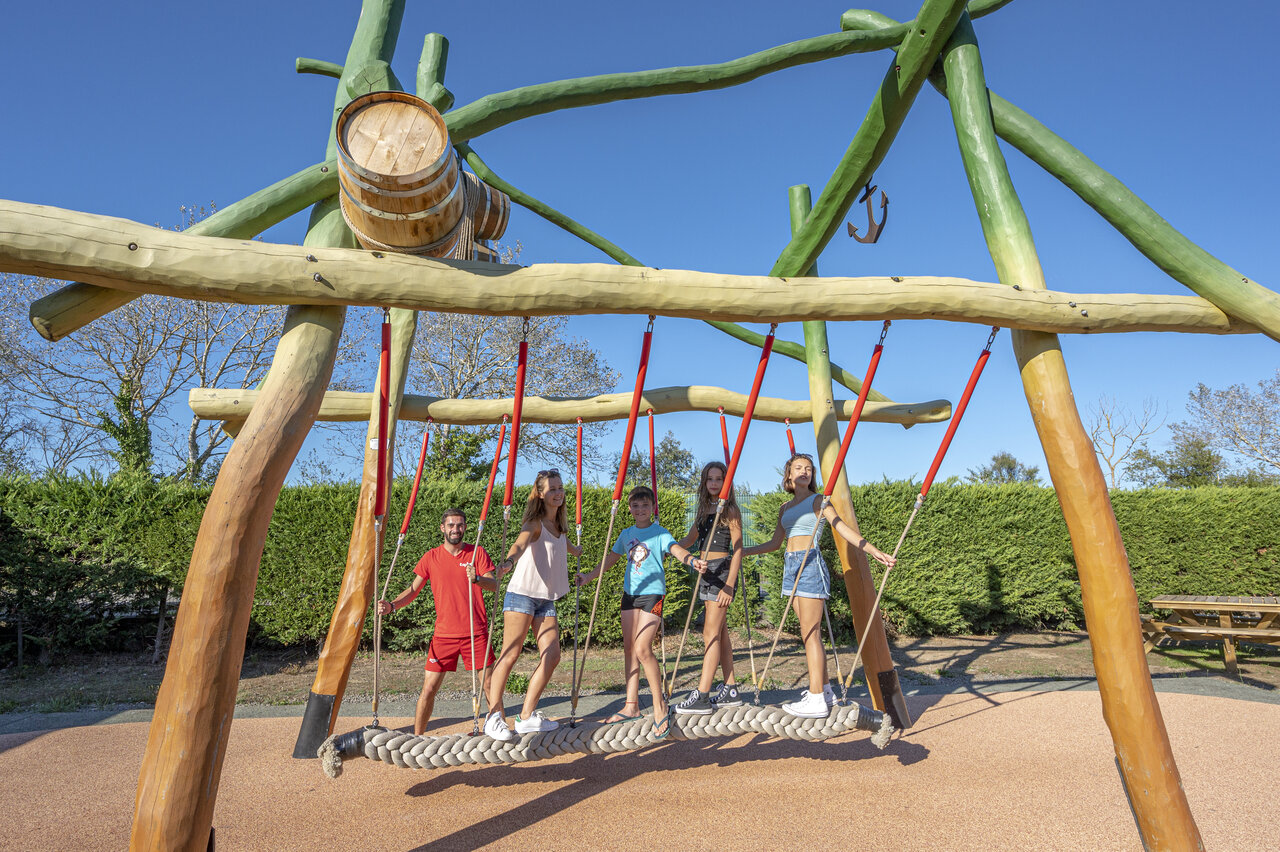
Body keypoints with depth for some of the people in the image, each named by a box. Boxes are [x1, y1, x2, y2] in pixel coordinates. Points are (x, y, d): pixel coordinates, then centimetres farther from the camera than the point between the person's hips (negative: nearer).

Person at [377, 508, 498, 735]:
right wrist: (391, 605, -10)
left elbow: (493, 584, -8)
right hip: (444, 633, 1)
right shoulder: (431, 557, 5)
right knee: (429, 688, 2)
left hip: (476, 633, -1)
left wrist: (477, 578, -29)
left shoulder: (477, 552, 2)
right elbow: (413, 589, 7)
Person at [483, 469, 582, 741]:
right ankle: (494, 716, 6)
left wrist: (578, 550, 56)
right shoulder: (534, 522, -10)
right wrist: (508, 561, -52)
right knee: (510, 655, -6)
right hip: (522, 594, -7)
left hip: (546, 599, 7)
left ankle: (527, 716, 10)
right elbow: (520, 544, -31)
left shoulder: (559, 525, 13)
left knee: (552, 656, 0)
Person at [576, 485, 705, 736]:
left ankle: (660, 705, 0)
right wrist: (589, 576, 20)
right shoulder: (626, 534, 12)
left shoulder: (659, 532, -4)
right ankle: (631, 706, 19)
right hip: (630, 593, 6)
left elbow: (676, 549, -20)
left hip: (653, 593, -6)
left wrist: (692, 560, -40)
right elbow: (611, 559, 22)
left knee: (642, 649, -14)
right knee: (629, 649, 8)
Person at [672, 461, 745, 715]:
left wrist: (729, 585, -19)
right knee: (720, 633, 11)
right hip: (707, 571, 8)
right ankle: (730, 690, 18)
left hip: (722, 570, -8)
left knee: (712, 634, -8)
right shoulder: (704, 510, 15)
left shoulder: (730, 510, -7)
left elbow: (738, 549, -12)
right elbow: (690, 539, 24)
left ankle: (701, 696, -6)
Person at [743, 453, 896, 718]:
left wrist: (874, 551, -20)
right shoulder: (785, 508, 18)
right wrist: (742, 551, 21)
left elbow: (843, 528, -9)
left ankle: (816, 700, -5)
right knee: (809, 633, 10)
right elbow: (775, 543, 23)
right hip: (791, 565, 7)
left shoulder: (818, 500, 1)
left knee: (810, 632, -8)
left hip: (810, 563, -6)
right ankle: (824, 689, 20)